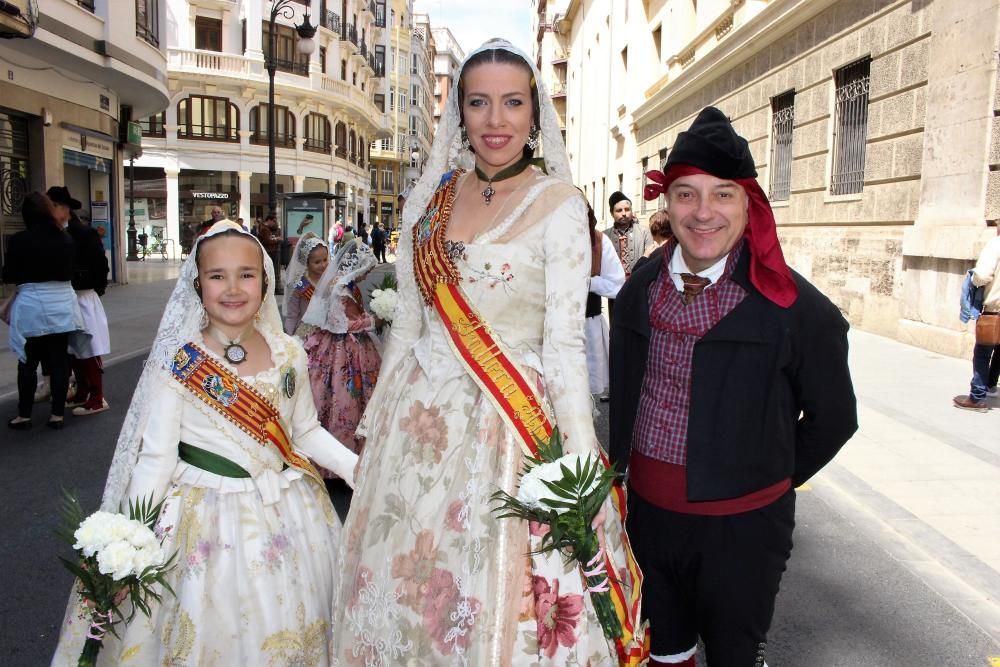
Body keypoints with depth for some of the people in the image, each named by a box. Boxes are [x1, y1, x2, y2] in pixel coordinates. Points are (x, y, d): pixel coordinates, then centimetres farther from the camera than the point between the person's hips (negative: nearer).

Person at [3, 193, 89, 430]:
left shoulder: (19, 240, -10)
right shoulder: (65, 238, 0)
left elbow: (8, 277, -3)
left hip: (31, 305, -3)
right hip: (61, 303, 3)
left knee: (28, 363, 8)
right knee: (59, 361, 7)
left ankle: (24, 415, 16)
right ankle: (58, 414, 11)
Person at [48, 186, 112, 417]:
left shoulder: (84, 233, -11)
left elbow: (100, 263, -12)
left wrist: (96, 288, -9)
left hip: (82, 299, -7)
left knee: (88, 349, -2)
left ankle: (97, 399, 5)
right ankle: (82, 393, 26)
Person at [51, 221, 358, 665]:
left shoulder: (288, 354, 0)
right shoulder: (177, 362, -11)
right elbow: (156, 456, -11)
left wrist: (356, 466, -3)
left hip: (286, 512, 4)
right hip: (207, 517, -3)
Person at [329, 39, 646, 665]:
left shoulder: (558, 204, -8)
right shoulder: (430, 197, 6)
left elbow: (565, 343, -11)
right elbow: (408, 325, 11)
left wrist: (580, 467, -15)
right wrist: (375, 423, 13)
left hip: (507, 421, -4)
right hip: (420, 419, 5)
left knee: (501, 598, 8)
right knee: (405, 582, 17)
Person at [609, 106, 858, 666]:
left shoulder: (797, 309, -16)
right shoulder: (640, 291, -2)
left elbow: (833, 419, -3)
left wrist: (771, 481, 6)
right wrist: (620, 469, 9)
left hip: (741, 525, -4)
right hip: (647, 511, 4)